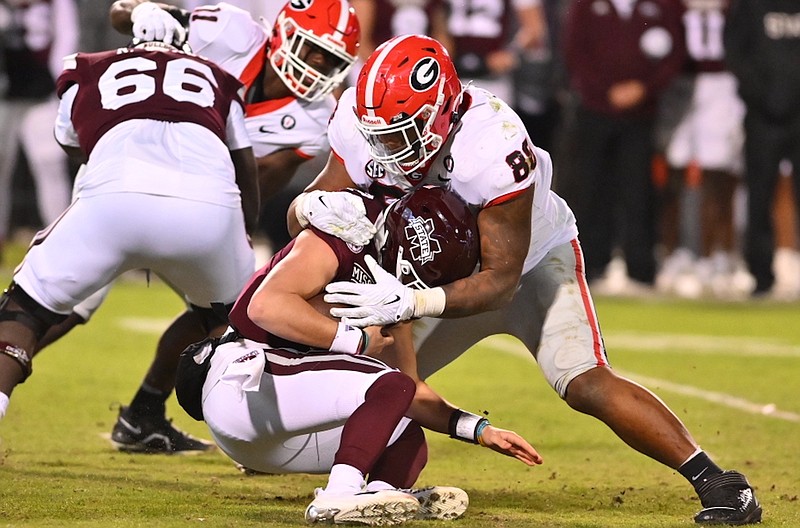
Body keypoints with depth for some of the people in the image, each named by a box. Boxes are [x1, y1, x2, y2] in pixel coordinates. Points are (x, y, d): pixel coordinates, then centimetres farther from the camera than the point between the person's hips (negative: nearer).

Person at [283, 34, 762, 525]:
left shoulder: (493, 148, -38)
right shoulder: (362, 125, -24)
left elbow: (501, 281, -34)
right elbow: (300, 210, -15)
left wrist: (413, 303, -49)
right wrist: (314, 208, -40)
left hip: (534, 263, -5)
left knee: (585, 384, -24)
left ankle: (716, 482, -22)